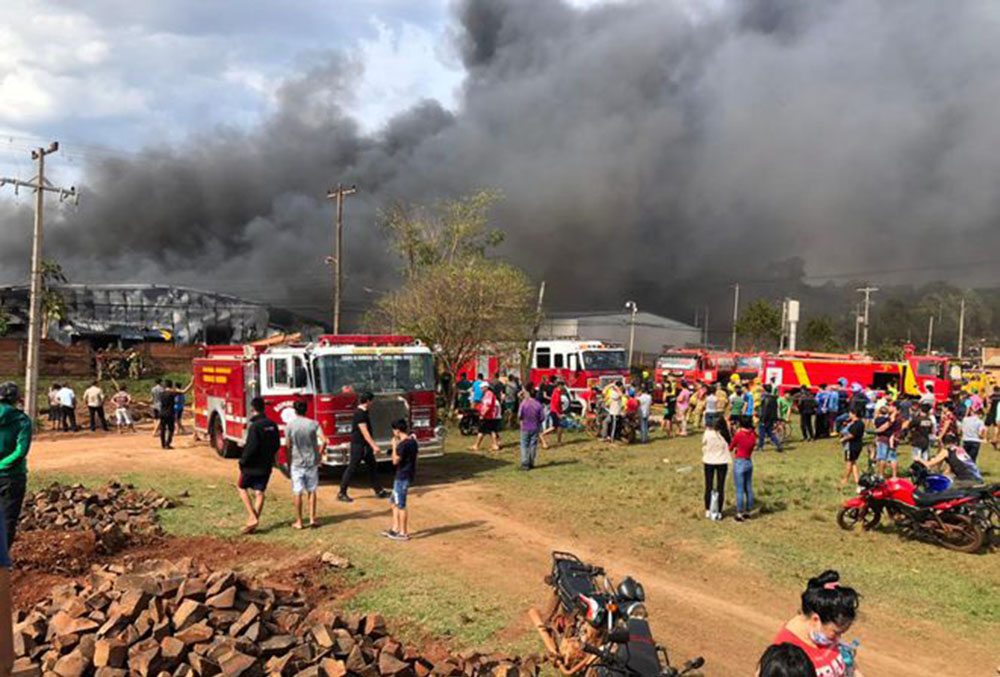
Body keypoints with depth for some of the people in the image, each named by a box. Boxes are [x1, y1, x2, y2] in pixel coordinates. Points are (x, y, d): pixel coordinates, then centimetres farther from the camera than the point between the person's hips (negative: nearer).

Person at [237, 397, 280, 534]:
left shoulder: (254, 426, -19)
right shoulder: (272, 425, 3)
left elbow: (251, 447, -22)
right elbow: (277, 445, 8)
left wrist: (242, 461, -10)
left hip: (252, 465, -6)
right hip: (266, 466, 6)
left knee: (242, 487, 13)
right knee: (259, 492, 9)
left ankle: (253, 517, 3)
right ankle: (254, 522, 10)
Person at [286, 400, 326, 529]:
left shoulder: (290, 425, -7)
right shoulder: (314, 424, -4)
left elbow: (288, 447, -4)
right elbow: (324, 441, -13)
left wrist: (288, 465, 4)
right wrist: (319, 455, 2)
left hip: (296, 463, -1)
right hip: (312, 462, 1)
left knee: (297, 493, 5)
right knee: (312, 491, 12)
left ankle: (299, 522, 10)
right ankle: (312, 519, 11)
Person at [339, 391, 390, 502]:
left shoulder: (364, 412, 10)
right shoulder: (359, 414, -20)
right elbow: (365, 432, -25)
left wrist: (373, 445, 24)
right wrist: (374, 446, -28)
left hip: (366, 446, 10)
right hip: (358, 445, -10)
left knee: (373, 467, 12)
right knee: (352, 468, -3)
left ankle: (379, 491, 19)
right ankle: (342, 494, 4)